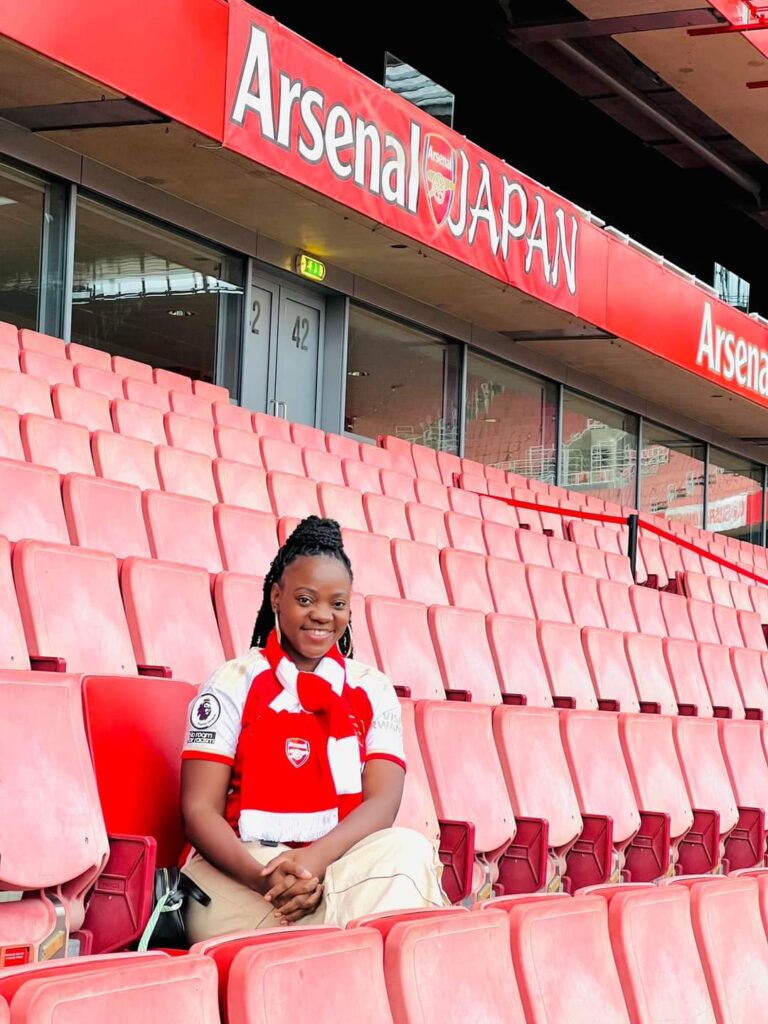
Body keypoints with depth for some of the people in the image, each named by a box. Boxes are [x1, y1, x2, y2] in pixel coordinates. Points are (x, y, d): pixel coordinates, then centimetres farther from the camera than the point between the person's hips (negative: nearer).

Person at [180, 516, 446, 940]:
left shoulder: (373, 690, 13)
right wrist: (264, 877, -24)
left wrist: (313, 860, -22)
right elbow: (200, 810, -3)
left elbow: (382, 801, -1)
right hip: (242, 870, -4)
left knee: (409, 850, -30)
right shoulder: (233, 683, 4)